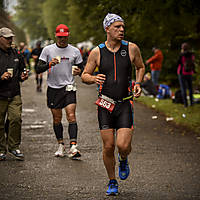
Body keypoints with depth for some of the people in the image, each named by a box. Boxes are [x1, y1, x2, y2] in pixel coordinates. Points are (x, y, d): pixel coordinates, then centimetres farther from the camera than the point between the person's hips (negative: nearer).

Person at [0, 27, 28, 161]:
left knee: (16, 119, -9)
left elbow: (22, 69, 27)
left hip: (15, 94, 3)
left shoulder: (16, 54, 14)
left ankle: (14, 147, 5)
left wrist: (22, 76, 6)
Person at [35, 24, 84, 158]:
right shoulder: (48, 50, 2)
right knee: (57, 119, 7)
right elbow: (38, 69, 0)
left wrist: (79, 71, -11)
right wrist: (49, 64, -19)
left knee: (71, 116, -14)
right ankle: (61, 145, 22)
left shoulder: (75, 51, 4)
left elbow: (81, 67, 13)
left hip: (69, 88, -1)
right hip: (53, 88, 1)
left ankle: (73, 147, -19)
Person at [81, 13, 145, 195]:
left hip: (125, 104, 0)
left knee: (123, 145, -12)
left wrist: (138, 84, 1)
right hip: (105, 104, 0)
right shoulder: (97, 52, -1)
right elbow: (84, 75, 7)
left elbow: (140, 67, 18)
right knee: (108, 147, 1)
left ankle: (123, 160, 25)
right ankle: (112, 182, 22)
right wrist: (93, 79, -16)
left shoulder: (132, 49, 0)